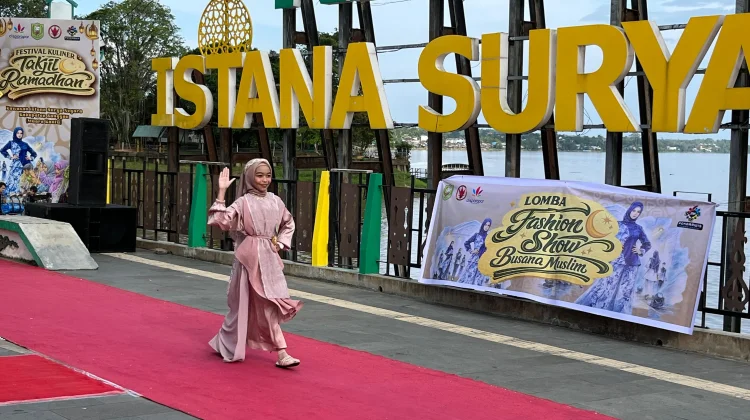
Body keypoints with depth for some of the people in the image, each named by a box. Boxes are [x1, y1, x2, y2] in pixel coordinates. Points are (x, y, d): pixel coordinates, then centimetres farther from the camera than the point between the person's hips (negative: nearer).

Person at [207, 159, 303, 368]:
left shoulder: (275, 201, 7)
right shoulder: (243, 202, -7)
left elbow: (289, 223, 23)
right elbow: (220, 221, -19)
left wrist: (281, 243, 9)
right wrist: (222, 191, -20)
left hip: (269, 258, 5)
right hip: (250, 258, -5)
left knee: (271, 304, -1)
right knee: (267, 305, -2)